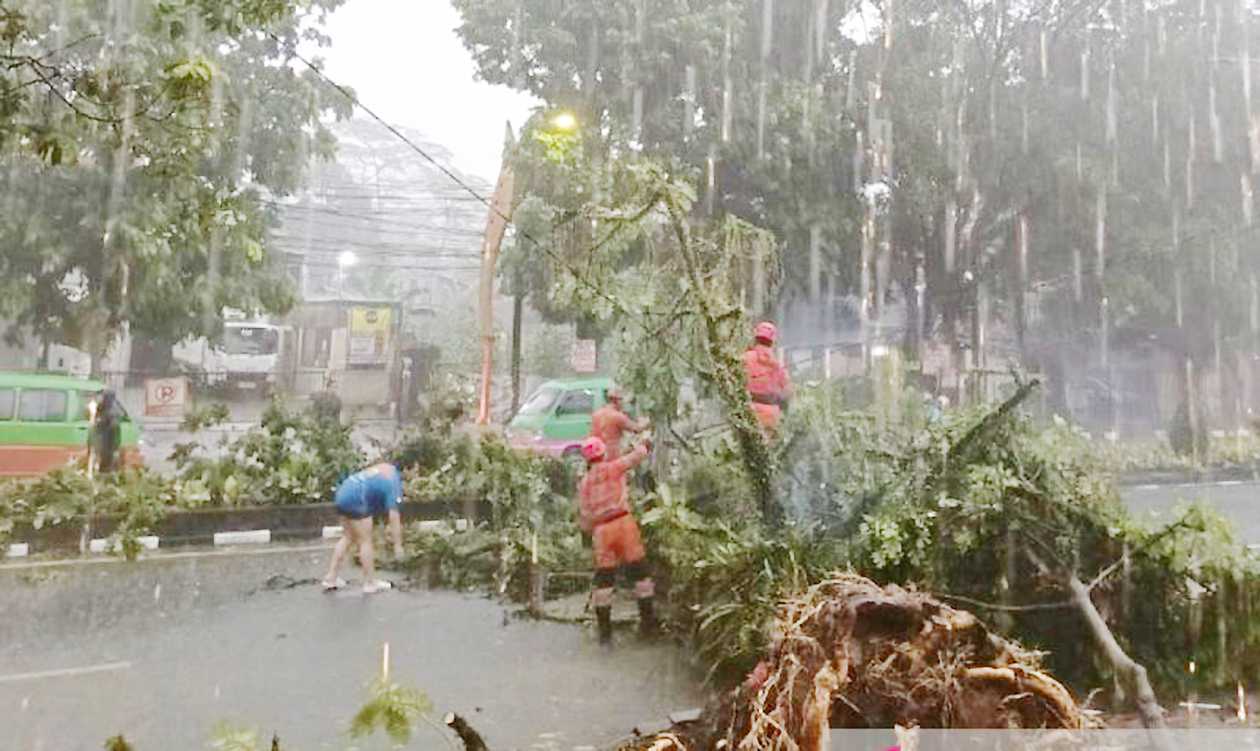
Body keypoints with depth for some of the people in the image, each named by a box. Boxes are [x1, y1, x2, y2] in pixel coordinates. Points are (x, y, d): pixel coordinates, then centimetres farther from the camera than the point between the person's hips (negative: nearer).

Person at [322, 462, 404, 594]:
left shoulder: (387, 469, 16)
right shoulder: (394, 481, -11)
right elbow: (394, 515, -14)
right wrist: (398, 545, -11)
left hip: (344, 493, 10)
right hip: (355, 499, -10)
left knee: (348, 537, 20)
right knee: (365, 541, 2)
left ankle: (330, 578, 23)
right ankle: (370, 583, 12)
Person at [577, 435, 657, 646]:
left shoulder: (583, 484, 11)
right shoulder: (613, 468, 1)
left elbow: (584, 518, 10)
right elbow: (636, 456, 11)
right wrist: (645, 444, 32)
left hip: (601, 530, 3)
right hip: (623, 521, -3)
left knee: (604, 579, 8)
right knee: (639, 570, 9)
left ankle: (605, 631, 9)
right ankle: (648, 621, 14)